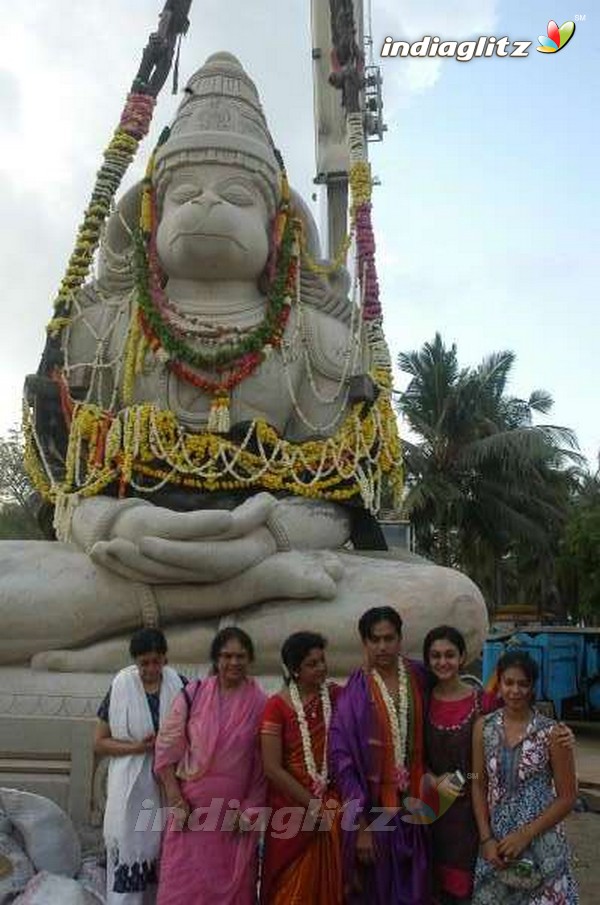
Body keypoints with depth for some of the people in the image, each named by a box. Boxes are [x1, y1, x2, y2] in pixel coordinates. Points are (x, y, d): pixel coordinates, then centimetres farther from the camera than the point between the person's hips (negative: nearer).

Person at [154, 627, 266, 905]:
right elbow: (166, 748, -1)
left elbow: (265, 763, -1)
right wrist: (176, 799, -5)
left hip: (236, 810, 0)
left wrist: (250, 808, -5)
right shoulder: (193, 694, -5)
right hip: (192, 807, 0)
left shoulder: (259, 703, -5)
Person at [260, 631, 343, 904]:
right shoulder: (278, 705, -10)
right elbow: (272, 768, -12)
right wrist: (314, 806, -10)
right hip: (293, 812, -2)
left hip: (333, 810, 2)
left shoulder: (338, 696, -1)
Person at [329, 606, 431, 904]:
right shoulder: (355, 693, -12)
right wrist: (360, 827, -13)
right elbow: (343, 759, -11)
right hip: (373, 809, -3)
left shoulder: (417, 677, 0)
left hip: (413, 808, 3)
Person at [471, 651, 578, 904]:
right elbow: (479, 786, 3)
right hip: (495, 843, 3)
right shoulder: (484, 727, -2)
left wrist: (525, 835, -11)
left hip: (541, 843, -2)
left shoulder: (551, 733, -10)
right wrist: (487, 839, -5)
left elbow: (567, 797, -6)